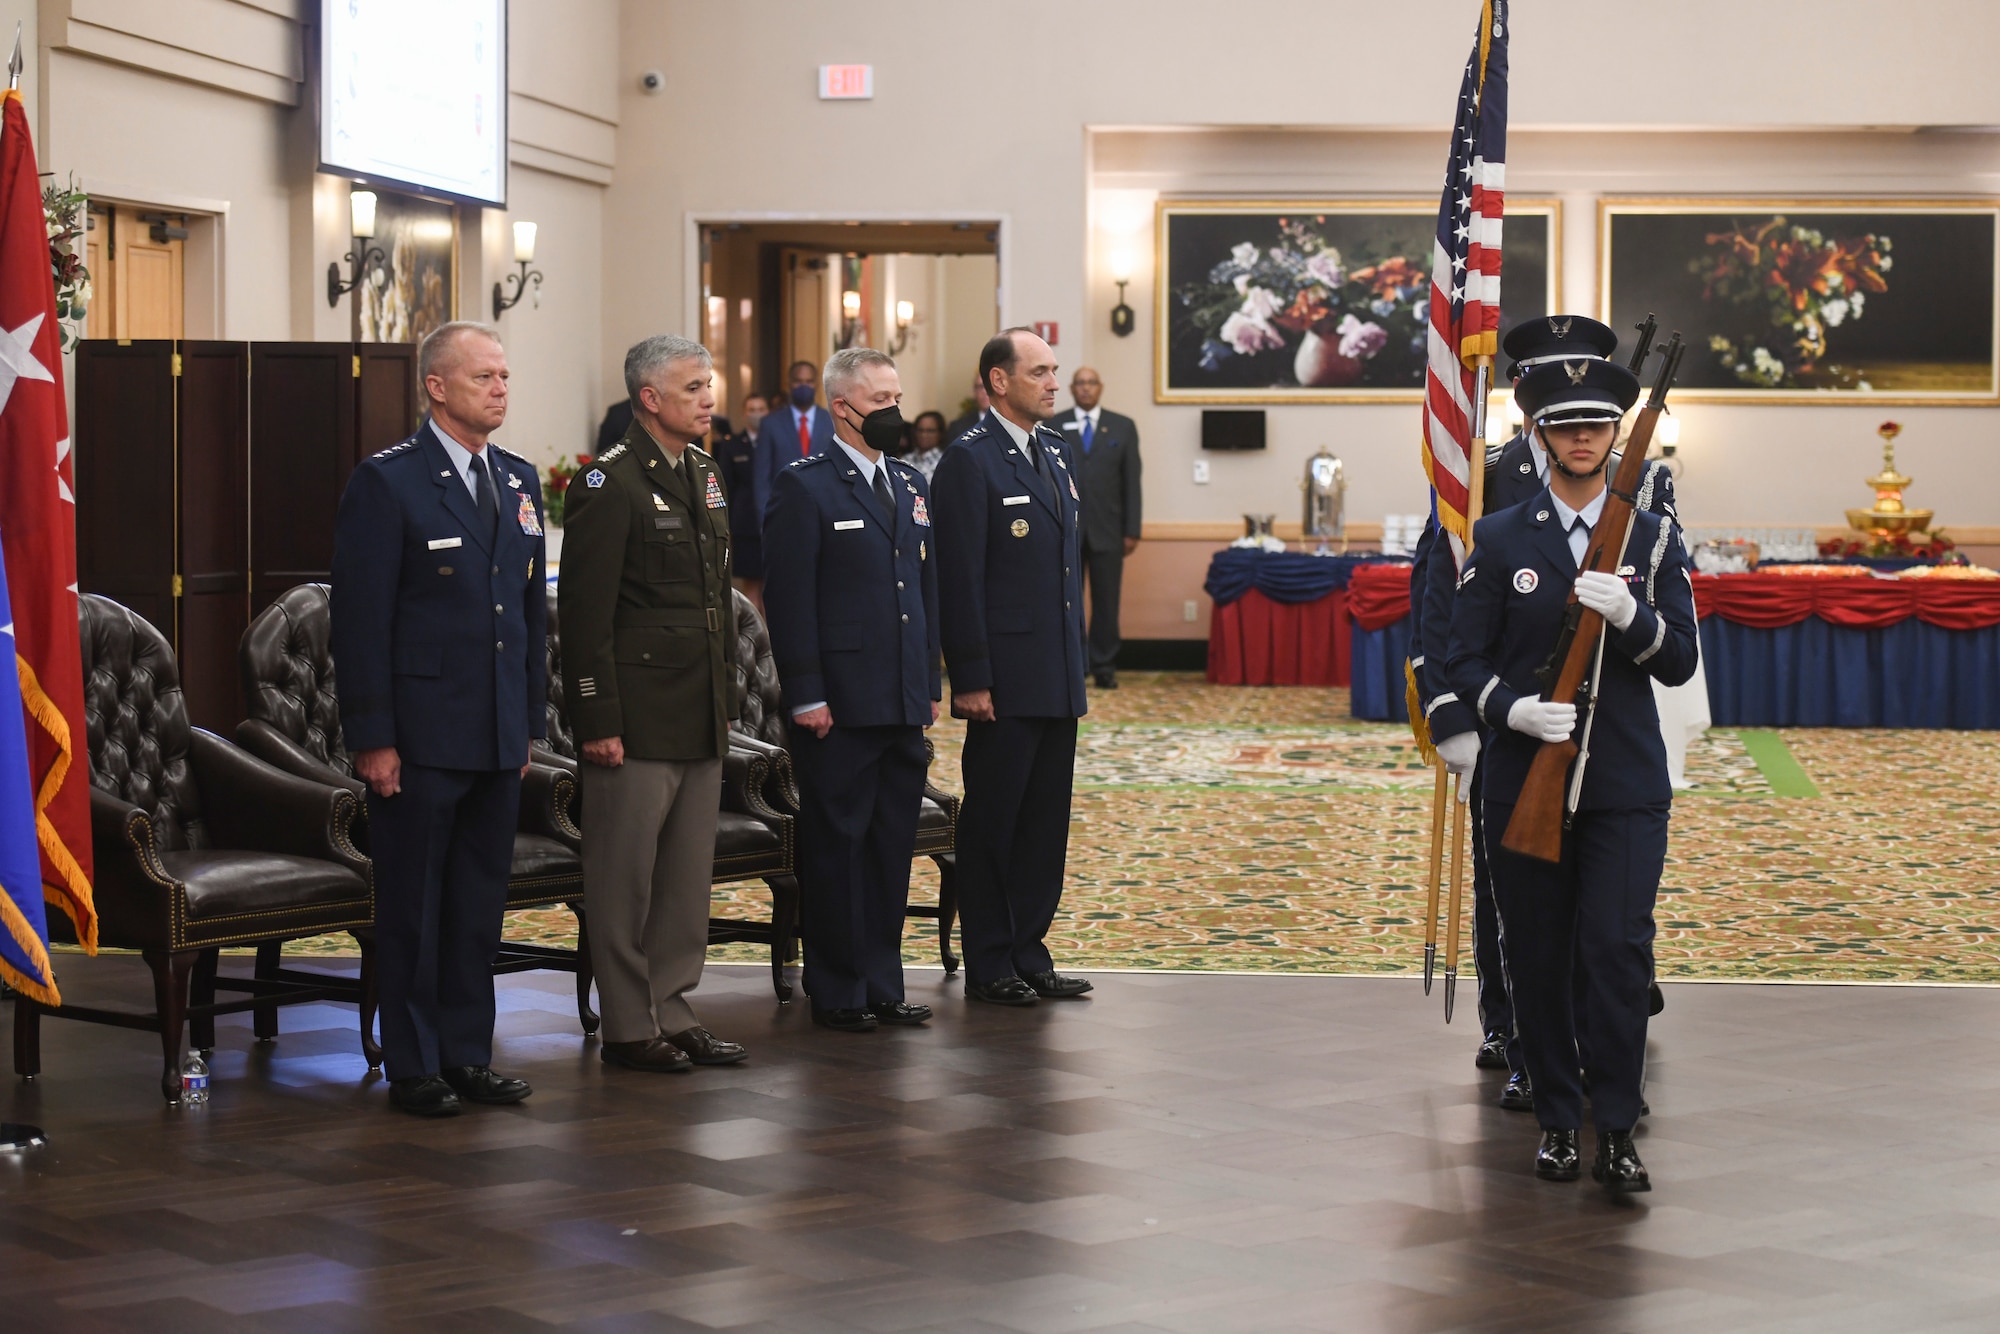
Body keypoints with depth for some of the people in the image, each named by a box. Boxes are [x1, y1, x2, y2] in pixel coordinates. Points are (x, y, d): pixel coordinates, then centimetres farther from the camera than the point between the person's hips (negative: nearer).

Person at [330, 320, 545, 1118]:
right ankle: (414, 1067, 11)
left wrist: (531, 716, 12)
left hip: (498, 737, 6)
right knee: (412, 904, 3)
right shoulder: (387, 483, -8)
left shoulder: (519, 482, 12)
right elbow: (360, 621, -11)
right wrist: (372, 738, -15)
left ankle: (468, 1055, 21)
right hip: (420, 735, -6)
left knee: (480, 902, 12)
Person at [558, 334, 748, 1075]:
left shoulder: (704, 475, 14)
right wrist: (598, 721, -17)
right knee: (625, 875, 1)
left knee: (687, 874, 12)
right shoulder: (608, 484, -11)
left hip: (700, 718, 8)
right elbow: (585, 613, -14)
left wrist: (728, 694, 17)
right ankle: (628, 1027, 8)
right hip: (637, 720, -8)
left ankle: (671, 1012, 21)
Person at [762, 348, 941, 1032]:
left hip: (903, 705, 7)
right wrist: (806, 695, -16)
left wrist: (931, 682, 14)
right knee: (836, 843, 2)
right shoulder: (804, 487, -7)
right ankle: (837, 992, 10)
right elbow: (789, 598, -12)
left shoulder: (911, 485, 15)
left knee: (893, 844, 11)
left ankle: (882, 983, 20)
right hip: (839, 705, -7)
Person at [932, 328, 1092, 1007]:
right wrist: (970, 680, -17)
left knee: (1046, 821, 12)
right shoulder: (970, 460, -11)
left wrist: (1076, 657, 16)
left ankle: (1029, 955, 20)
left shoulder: (1053, 452, 14)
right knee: (992, 820, 2)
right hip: (1007, 681, -8)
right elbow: (959, 578, -14)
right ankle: (988, 967, 10)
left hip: (1058, 677, 8)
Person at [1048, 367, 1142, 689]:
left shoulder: (1123, 427, 9)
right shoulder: (1052, 428, 7)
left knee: (1106, 602, 1)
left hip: (1107, 529, 0)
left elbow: (1132, 482, 5)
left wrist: (1132, 530, 0)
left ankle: (1104, 668, 7)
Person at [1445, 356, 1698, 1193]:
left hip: (1627, 786, 0)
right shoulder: (1498, 541, 5)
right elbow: (1464, 660, 3)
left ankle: (1616, 1131, -1)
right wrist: (1511, 707, -17)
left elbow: (1680, 662, 3)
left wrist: (1629, 614, -17)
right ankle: (1557, 1121, 17)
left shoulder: (1653, 540, 7)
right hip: (1523, 783, 0)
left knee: (1618, 952, -9)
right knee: (1538, 959, 4)